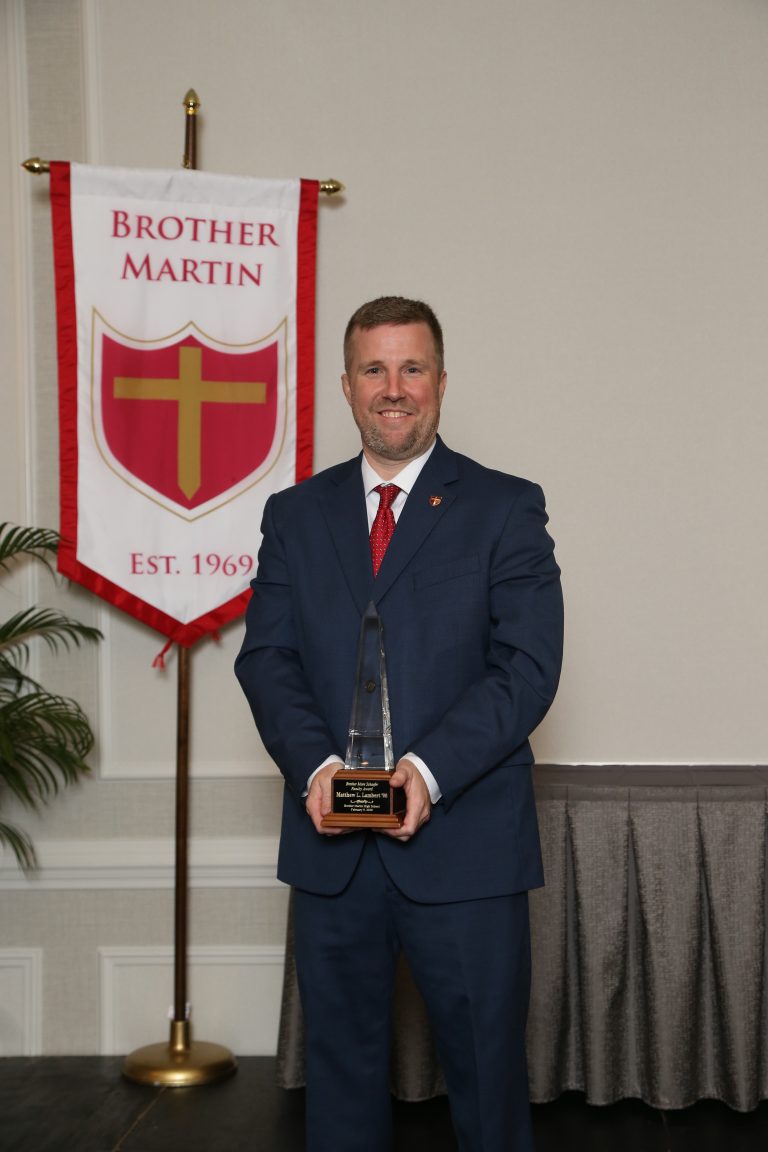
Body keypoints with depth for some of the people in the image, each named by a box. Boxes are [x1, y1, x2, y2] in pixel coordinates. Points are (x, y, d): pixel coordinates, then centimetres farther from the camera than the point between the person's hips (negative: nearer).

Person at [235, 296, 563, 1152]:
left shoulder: (506, 508, 1)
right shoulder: (295, 515, 11)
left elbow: (528, 666, -8)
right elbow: (266, 657, 4)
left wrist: (431, 769, -21)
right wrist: (314, 764, -14)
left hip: (464, 843, -2)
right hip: (331, 842, 3)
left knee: (487, 1069, 9)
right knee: (340, 1065, 15)